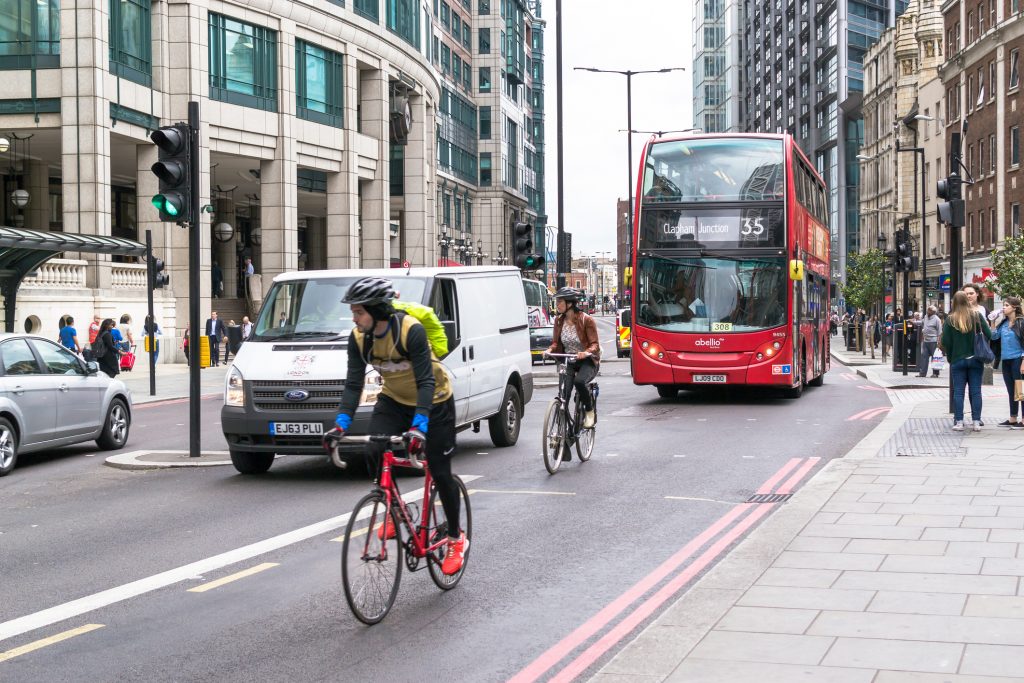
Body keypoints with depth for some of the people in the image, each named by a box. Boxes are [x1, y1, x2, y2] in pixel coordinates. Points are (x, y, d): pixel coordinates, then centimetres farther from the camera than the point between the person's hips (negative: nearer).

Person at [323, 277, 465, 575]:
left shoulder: (411, 330, -31)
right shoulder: (359, 337, -14)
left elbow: (426, 382, -33)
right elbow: (354, 384, -14)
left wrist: (419, 425, -45)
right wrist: (341, 424, -28)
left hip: (434, 401, -4)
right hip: (393, 400, 5)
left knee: (440, 472, -2)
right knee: (373, 453, -21)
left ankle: (456, 540, 18)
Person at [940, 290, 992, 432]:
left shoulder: (950, 319, -7)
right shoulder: (977, 316, -5)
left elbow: (945, 342, -8)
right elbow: (989, 335, -6)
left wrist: (950, 356, 7)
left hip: (957, 360, -1)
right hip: (975, 359, 1)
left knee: (958, 391, 4)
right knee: (975, 391, 5)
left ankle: (959, 422, 2)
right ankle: (976, 422, 5)